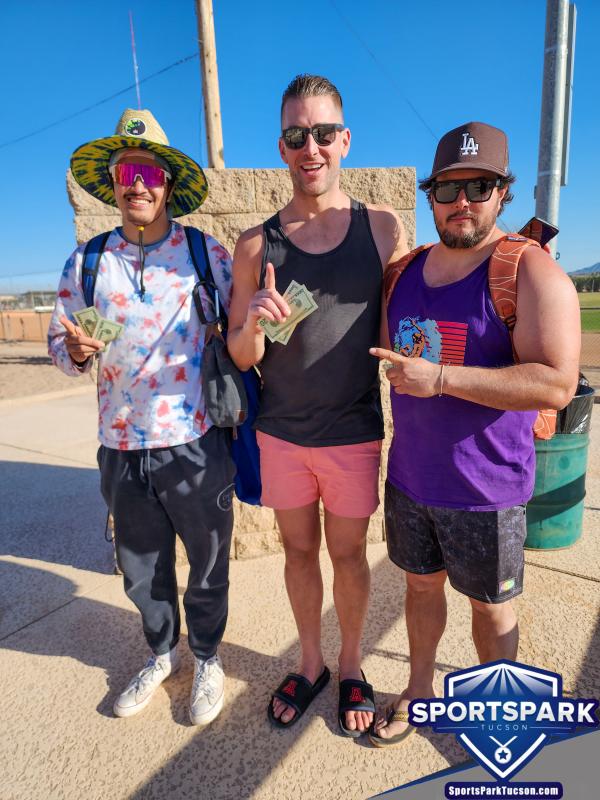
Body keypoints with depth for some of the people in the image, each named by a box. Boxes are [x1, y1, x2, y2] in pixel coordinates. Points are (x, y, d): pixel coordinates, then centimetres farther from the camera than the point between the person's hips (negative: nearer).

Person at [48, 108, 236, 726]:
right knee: (140, 567, 20)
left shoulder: (208, 253, -1)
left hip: (196, 444, -2)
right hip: (121, 448, 3)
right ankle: (162, 653, 47)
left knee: (208, 564, 14)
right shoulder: (86, 263, 6)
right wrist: (76, 348, -13)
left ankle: (207, 658, 42)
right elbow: (59, 344, 9)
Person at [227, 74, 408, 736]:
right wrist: (253, 321, -22)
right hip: (281, 433, 2)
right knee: (298, 551, 17)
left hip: (354, 433, -1)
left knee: (347, 554, 14)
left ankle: (351, 668, 40)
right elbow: (241, 357, 0)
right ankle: (311, 663, 42)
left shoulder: (384, 228, -4)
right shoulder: (256, 245, -2)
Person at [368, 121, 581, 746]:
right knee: (421, 582, 21)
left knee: (489, 602, 16)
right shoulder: (407, 268, 6)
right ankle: (419, 688, 46)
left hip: (483, 485, -5)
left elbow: (556, 384, -24)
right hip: (409, 474, 5)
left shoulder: (530, 272, -14)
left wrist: (440, 378, -27)